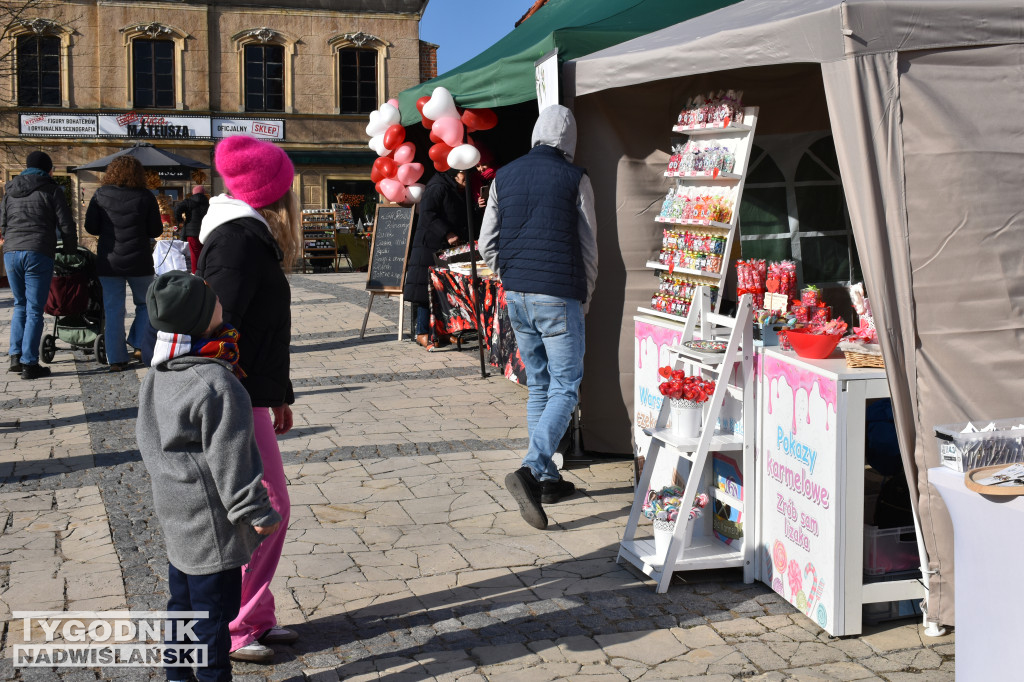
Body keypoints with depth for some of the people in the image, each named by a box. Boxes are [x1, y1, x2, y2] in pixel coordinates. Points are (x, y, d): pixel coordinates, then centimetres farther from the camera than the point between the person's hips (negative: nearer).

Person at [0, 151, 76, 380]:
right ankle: (29, 364, -2)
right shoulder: (51, 191, 3)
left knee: (20, 306, 19)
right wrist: (70, 249, 14)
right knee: (34, 310, -1)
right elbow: (66, 225, -1)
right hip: (38, 253, -4)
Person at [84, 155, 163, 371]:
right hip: (139, 262, -1)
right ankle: (140, 346, 11)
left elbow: (90, 227, 1)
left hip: (109, 262, 1)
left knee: (113, 311, 6)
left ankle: (117, 359, 6)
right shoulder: (146, 197, -4)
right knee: (146, 304, 19)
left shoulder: (100, 195, 0)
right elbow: (156, 231, -1)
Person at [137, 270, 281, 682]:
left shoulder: (158, 374, 4)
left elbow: (149, 441, 16)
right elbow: (229, 460, -22)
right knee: (213, 609, 3)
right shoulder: (217, 386, -25)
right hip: (211, 524, -9)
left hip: (176, 517, 9)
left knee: (182, 599, 21)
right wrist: (255, 512, -13)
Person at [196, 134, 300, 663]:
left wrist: (278, 395, 26)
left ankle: (254, 618, 26)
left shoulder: (252, 236, 15)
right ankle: (229, 631, 8)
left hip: (250, 394, 10)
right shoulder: (239, 240, -17)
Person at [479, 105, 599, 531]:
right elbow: (588, 247, -1)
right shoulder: (575, 179, -5)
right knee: (565, 387, -1)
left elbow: (486, 244, 9)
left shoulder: (504, 177, 8)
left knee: (538, 386, 15)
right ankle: (530, 470, -18)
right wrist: (584, 300, 11)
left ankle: (548, 479, 20)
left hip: (516, 297, 6)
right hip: (558, 297, -5)